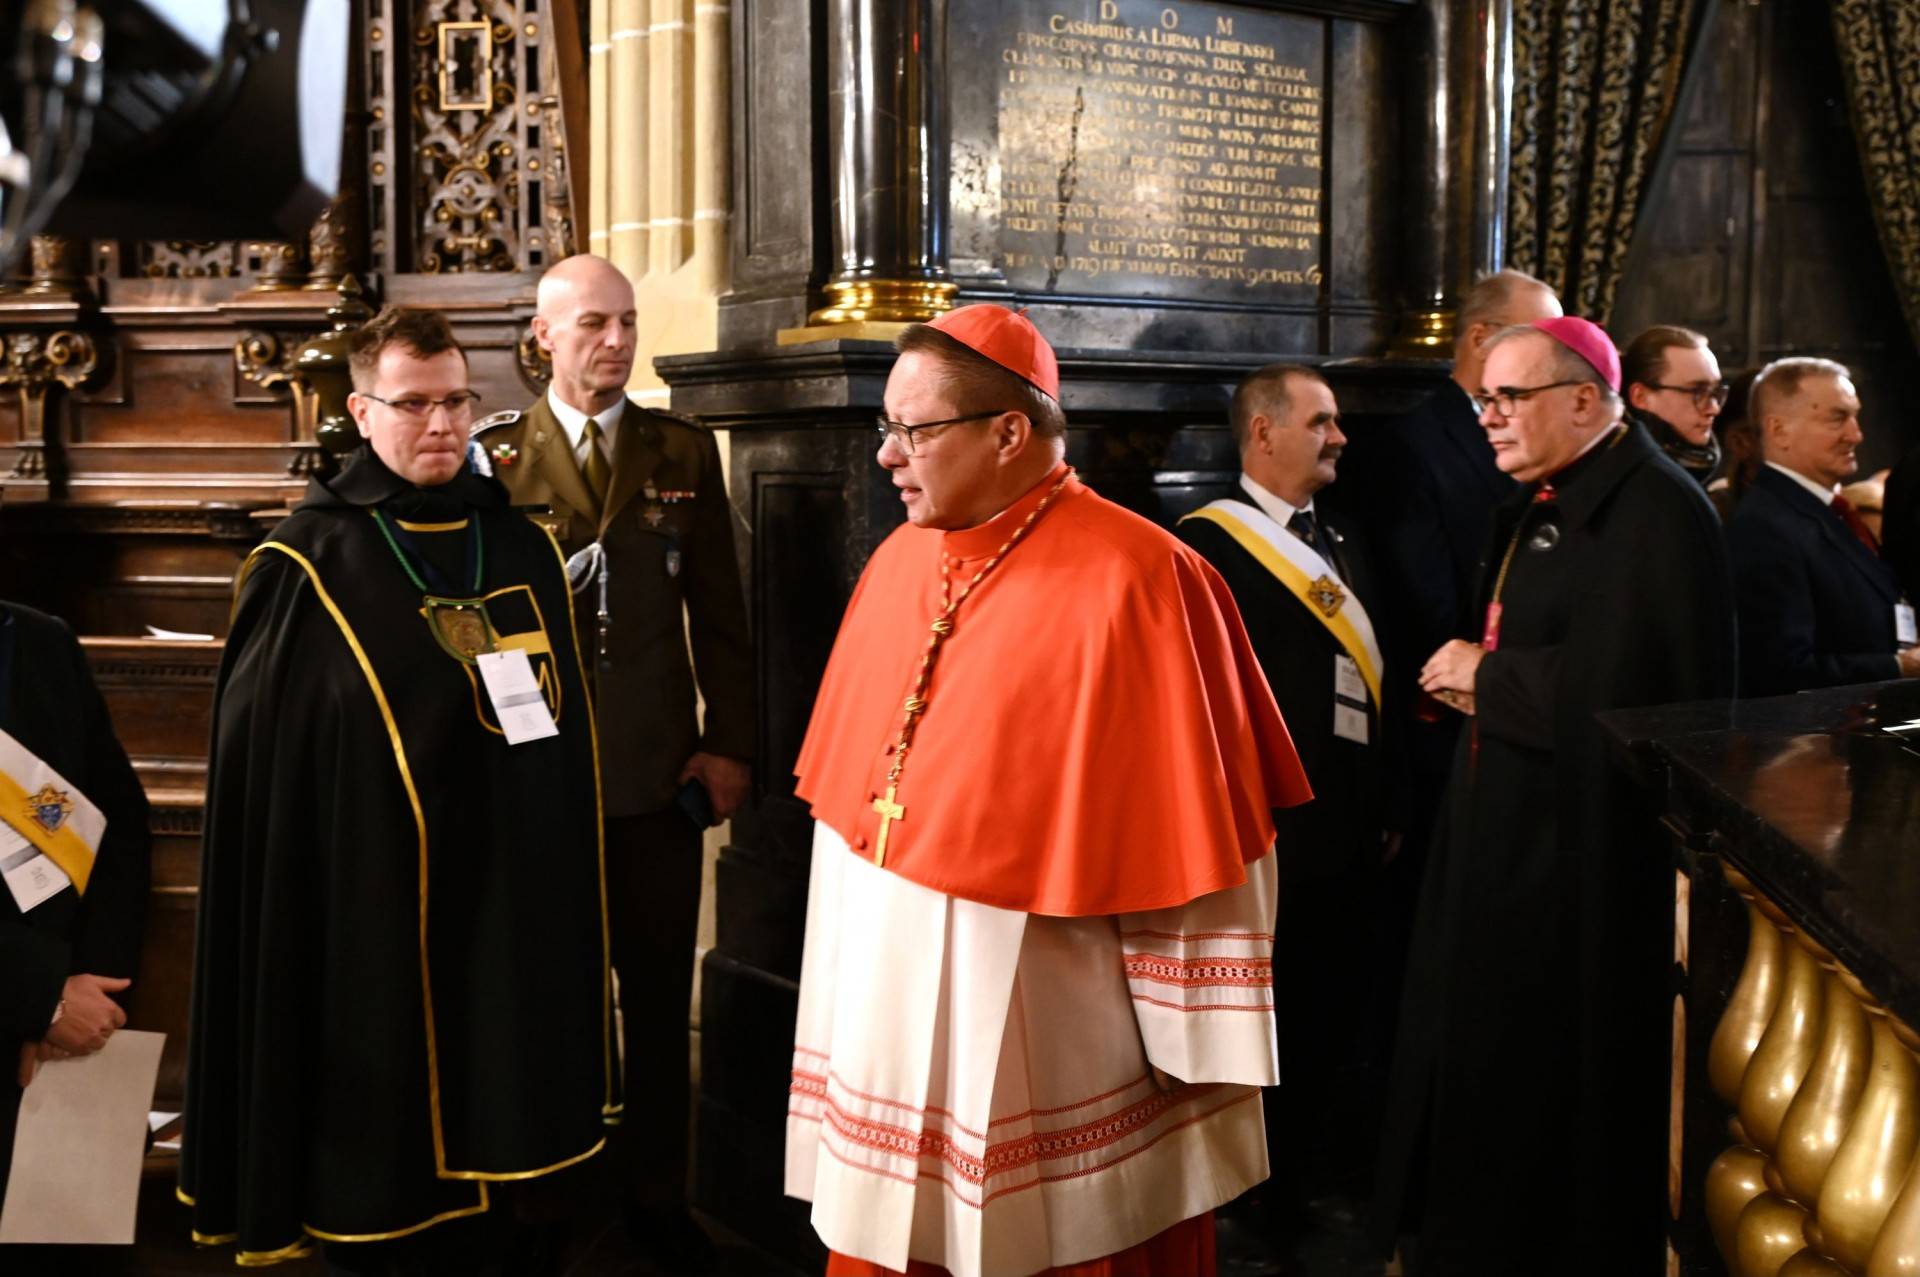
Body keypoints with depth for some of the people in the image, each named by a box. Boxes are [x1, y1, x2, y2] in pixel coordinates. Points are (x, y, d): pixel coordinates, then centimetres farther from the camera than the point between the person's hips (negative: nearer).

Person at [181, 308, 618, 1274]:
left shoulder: (524, 548, 7)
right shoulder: (309, 565, -6)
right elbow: (260, 773, -5)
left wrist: (567, 897, 9)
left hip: (513, 902, 4)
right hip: (376, 921, -4)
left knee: (501, 1114, 14)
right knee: (386, 1147, 7)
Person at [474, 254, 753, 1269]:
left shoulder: (684, 452, 6)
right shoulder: (495, 455, 1)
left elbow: (718, 612, 5)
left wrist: (729, 744, 0)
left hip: (658, 770, 2)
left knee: (659, 997, 10)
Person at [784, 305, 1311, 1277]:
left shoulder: (1132, 583, -16)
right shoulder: (898, 562, 5)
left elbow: (1189, 833, -15)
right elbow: (848, 796, 11)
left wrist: (1199, 1046, -13)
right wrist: (842, 992, 11)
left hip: (1039, 1036, -6)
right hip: (883, 1007, 6)